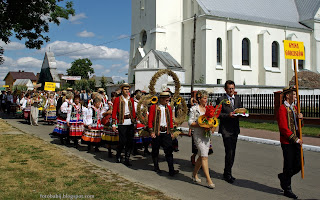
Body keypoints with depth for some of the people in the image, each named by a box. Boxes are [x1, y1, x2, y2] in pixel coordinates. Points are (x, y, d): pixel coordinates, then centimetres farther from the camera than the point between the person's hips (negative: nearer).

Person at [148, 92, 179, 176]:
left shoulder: (168, 108, 9)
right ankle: (156, 167, 25)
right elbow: (150, 120, -5)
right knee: (155, 151, 9)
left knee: (169, 150, -4)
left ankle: (171, 170, -5)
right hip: (157, 133, -3)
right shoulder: (153, 107, -4)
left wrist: (171, 131, 11)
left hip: (166, 132, 3)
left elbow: (171, 120, 14)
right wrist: (151, 132, -10)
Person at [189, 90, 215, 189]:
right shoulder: (194, 109, -6)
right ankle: (208, 180, -9)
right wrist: (201, 125, -19)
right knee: (204, 156, -11)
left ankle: (194, 175, 30)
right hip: (198, 135, -6)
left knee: (201, 156, 13)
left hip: (207, 135, 6)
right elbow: (190, 123, -8)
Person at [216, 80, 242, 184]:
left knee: (232, 152, 11)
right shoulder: (221, 99, -5)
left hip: (235, 128, 6)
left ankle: (227, 172, 24)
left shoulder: (237, 98, 13)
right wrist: (228, 115, -22)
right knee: (229, 152, -9)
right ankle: (227, 174, 5)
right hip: (226, 129, -6)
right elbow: (218, 114, -8)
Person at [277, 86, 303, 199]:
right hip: (287, 142, -8)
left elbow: (299, 126, 18)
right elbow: (283, 128, -18)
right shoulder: (282, 108, -12)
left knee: (299, 164, 8)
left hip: (296, 141, 8)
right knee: (289, 166, 1)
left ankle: (283, 177, 31)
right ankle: (287, 189, 15)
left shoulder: (294, 108, 15)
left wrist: (300, 118, -4)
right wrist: (296, 139, -15)